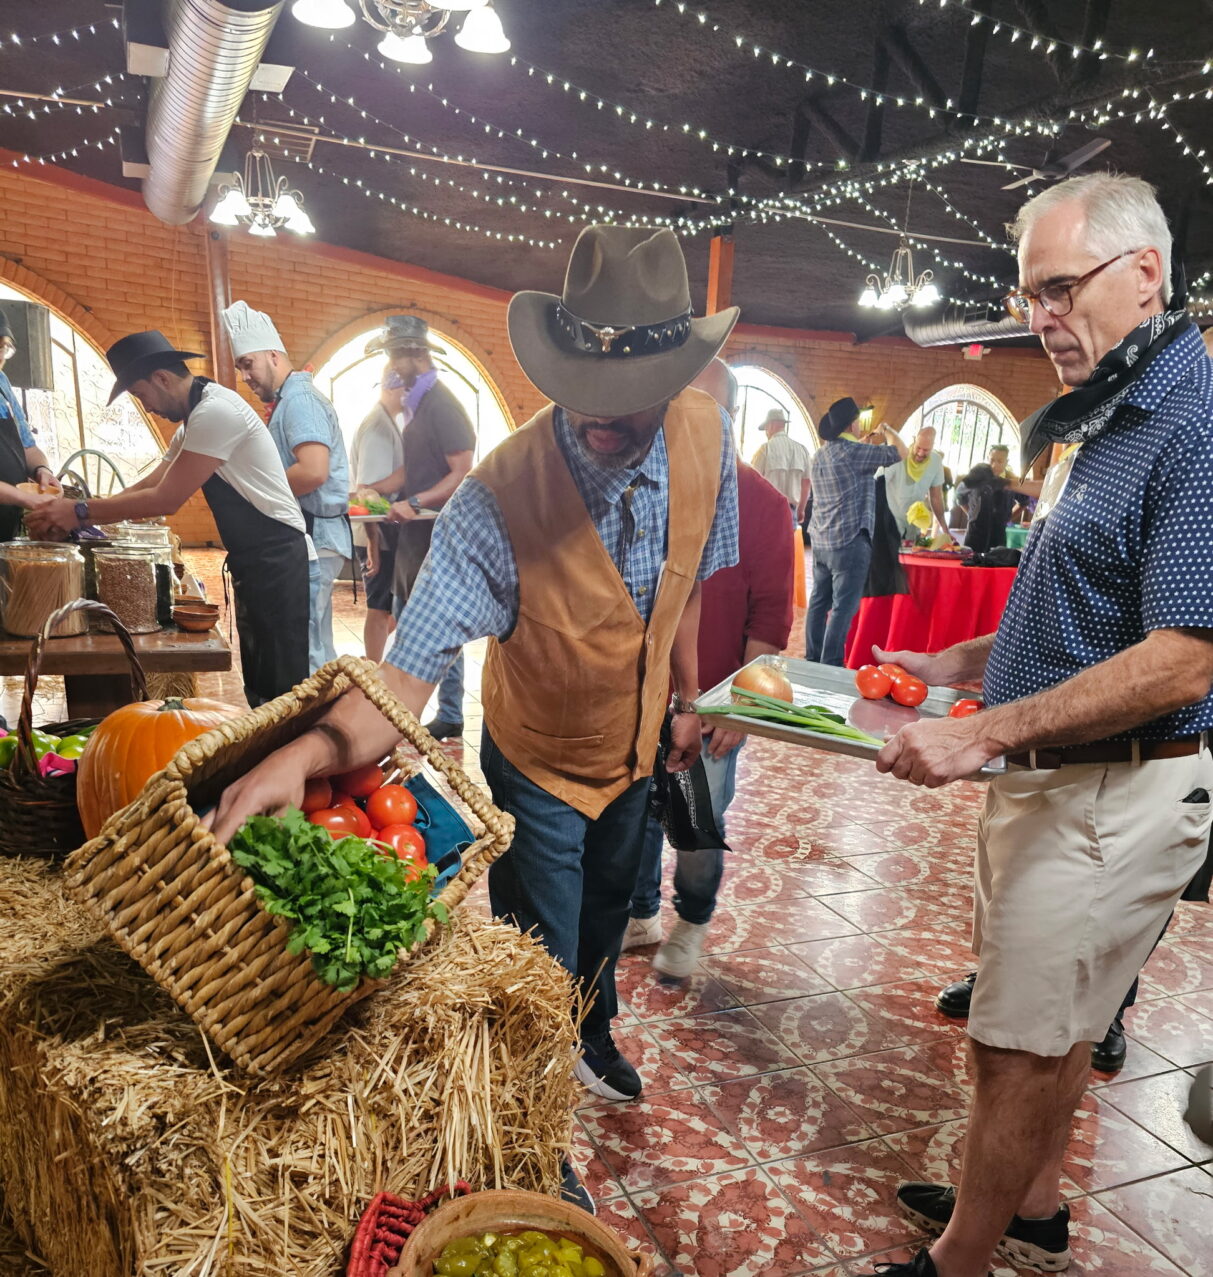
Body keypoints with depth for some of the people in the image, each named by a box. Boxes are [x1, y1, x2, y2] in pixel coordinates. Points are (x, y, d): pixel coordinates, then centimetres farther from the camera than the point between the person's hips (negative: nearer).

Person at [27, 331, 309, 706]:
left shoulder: (215, 411, -17)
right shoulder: (194, 418, 16)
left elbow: (166, 500, -18)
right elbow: (151, 484, 15)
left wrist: (80, 513, -10)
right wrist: (72, 512, 5)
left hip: (276, 558, -10)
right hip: (253, 560, 10)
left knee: (280, 687, -6)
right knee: (259, 685, 14)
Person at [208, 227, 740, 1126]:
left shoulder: (707, 437, -20)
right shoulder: (502, 495, -36)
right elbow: (409, 675, -40)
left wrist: (686, 700, 6)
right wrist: (313, 751, -59)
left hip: (636, 747, 6)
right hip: (539, 762, -5)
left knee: (607, 910, 30)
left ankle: (593, 1037, 63)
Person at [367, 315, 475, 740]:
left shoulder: (442, 405, -14)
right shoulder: (417, 403, 14)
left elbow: (463, 473, -21)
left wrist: (415, 504, -28)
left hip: (439, 534, -9)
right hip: (416, 532, 10)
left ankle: (450, 717, 8)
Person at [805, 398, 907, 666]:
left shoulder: (820, 455, 11)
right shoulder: (853, 452, -13)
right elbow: (900, 453, -6)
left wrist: (867, 441, 28)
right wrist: (886, 431, 11)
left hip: (821, 541, 8)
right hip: (850, 542, -8)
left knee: (819, 602, 12)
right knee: (843, 607, -5)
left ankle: (813, 659, 18)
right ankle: (830, 666, -5)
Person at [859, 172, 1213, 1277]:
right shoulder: (1114, 419, 13)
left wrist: (985, 732, -25)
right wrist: (961, 663, 12)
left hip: (1114, 798, -10)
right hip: (1056, 779, 10)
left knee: (1021, 1048, 5)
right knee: (1056, 1029, 23)